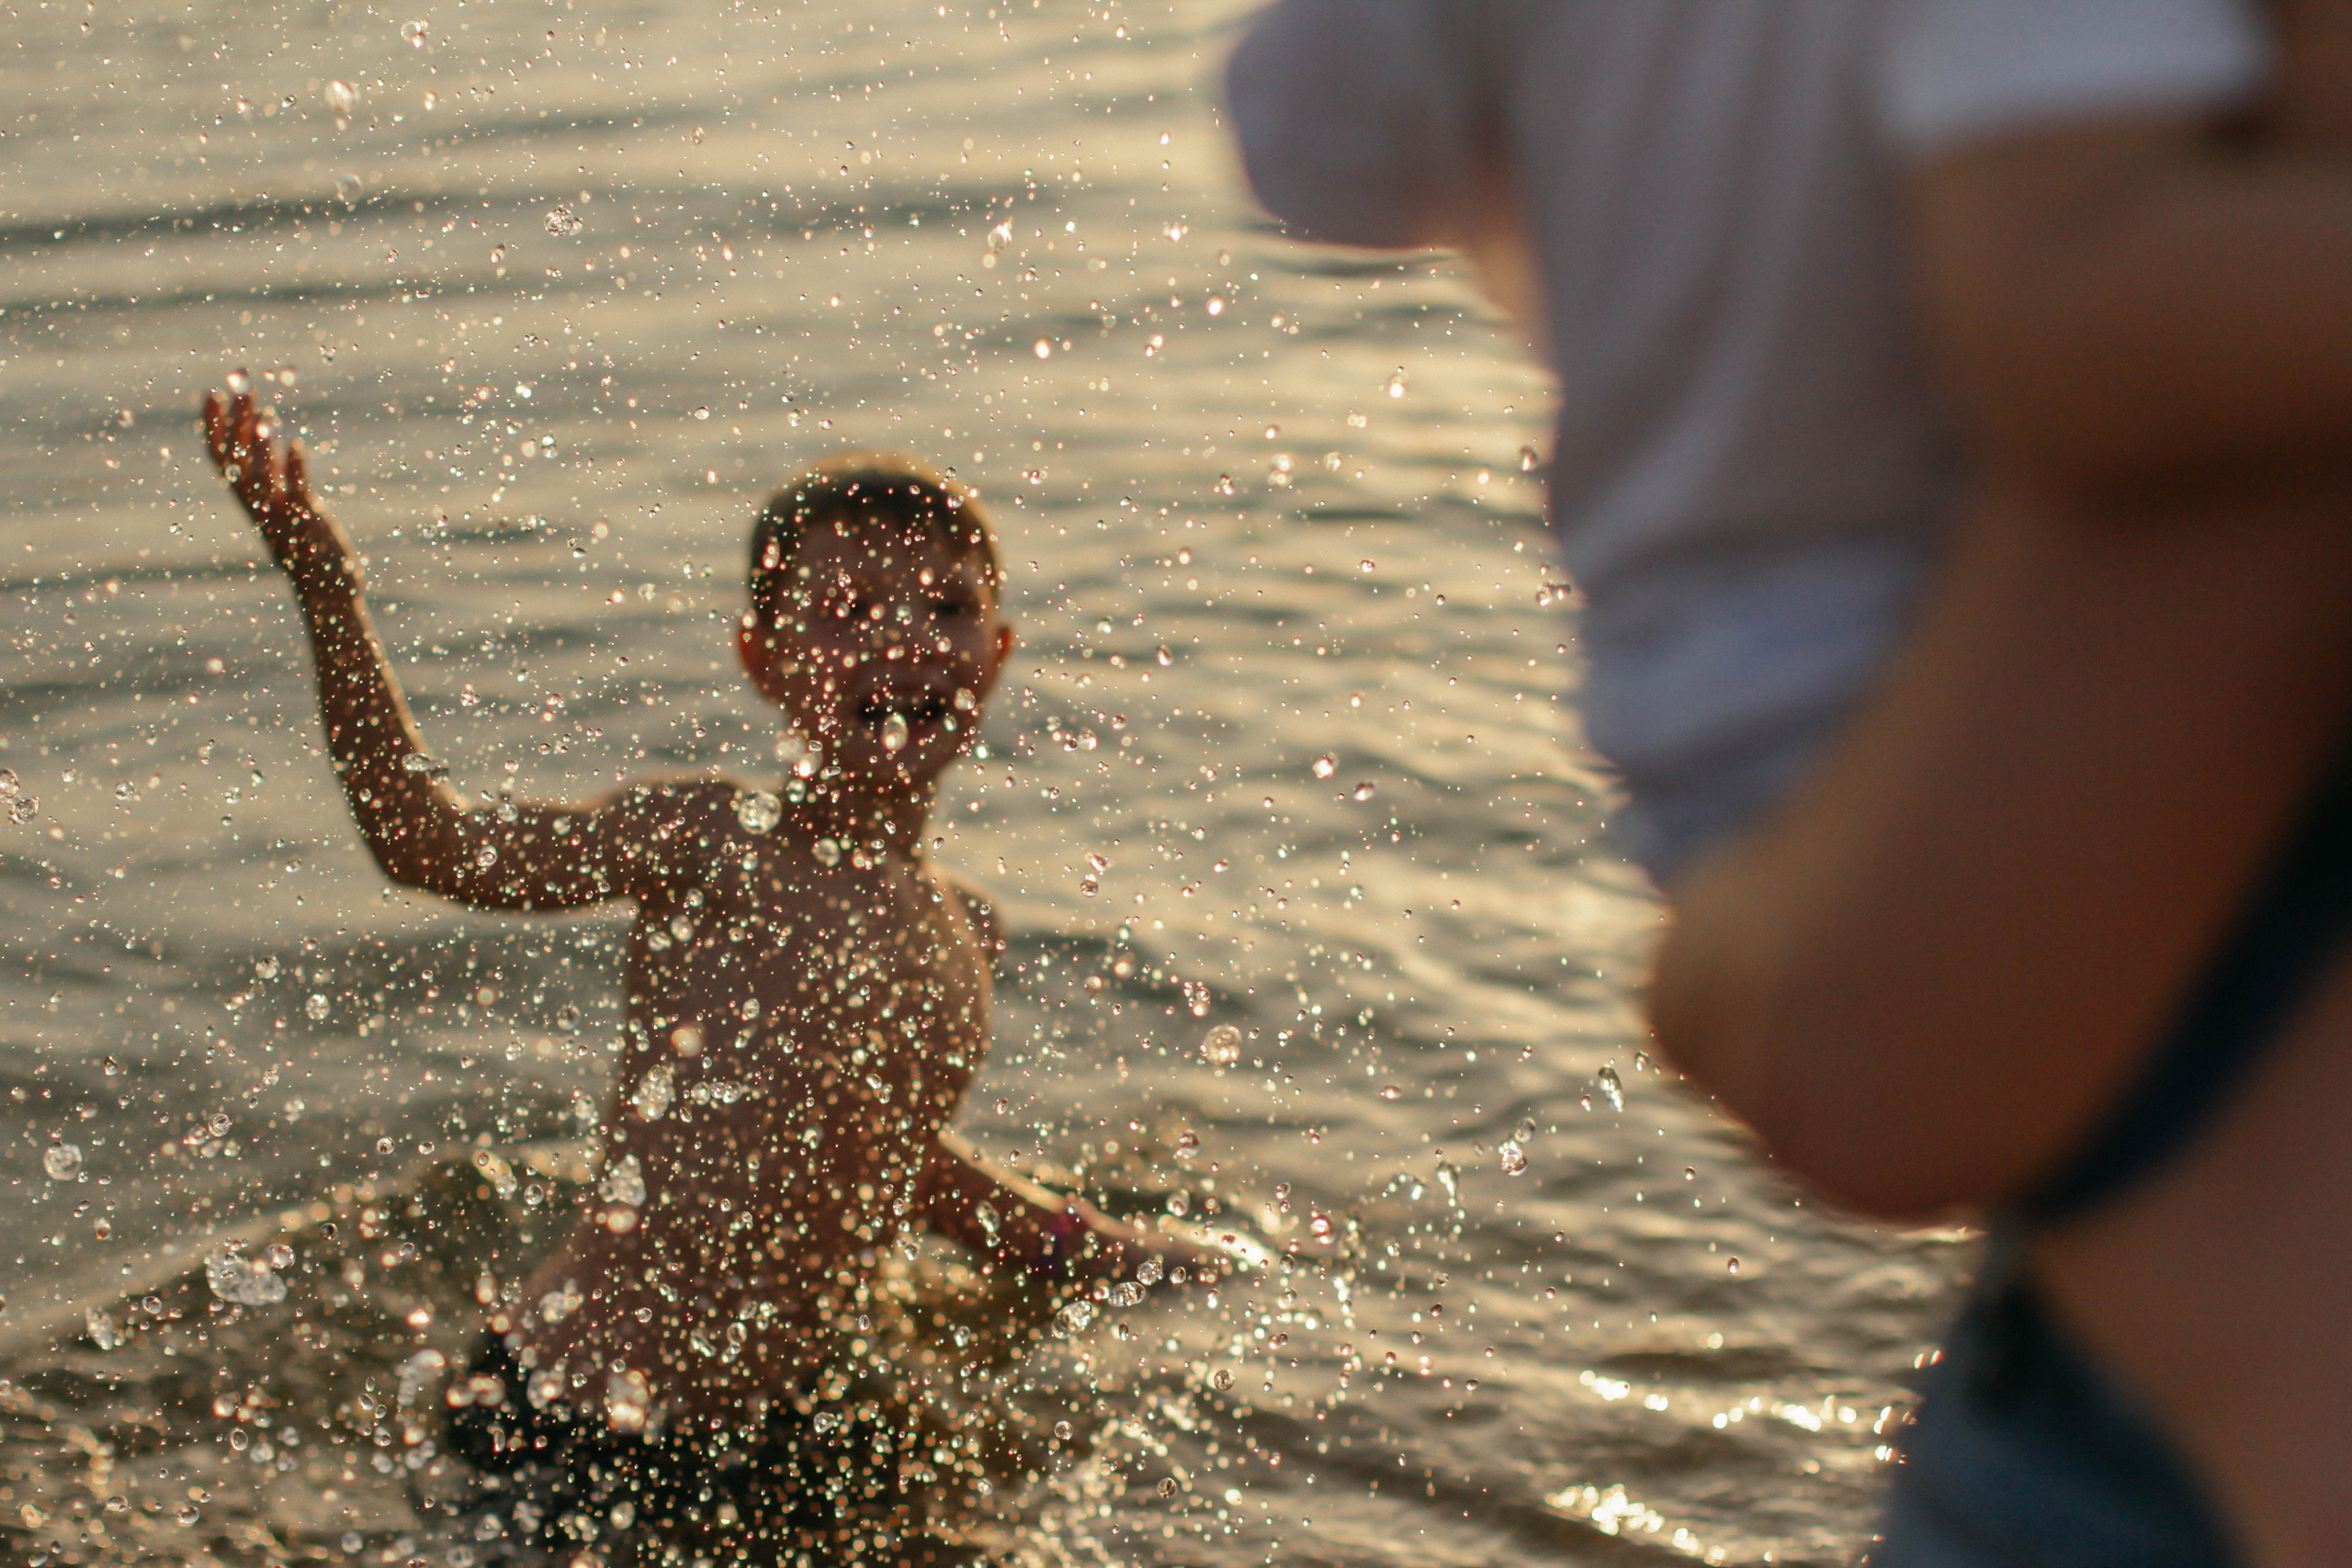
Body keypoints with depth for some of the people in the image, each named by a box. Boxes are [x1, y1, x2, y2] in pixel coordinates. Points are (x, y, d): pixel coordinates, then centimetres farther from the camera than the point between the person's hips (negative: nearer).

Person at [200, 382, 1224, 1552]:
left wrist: (1113, 1256, 28)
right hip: (571, 1424, -6)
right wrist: (324, 584, -24)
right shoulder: (711, 841, -11)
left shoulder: (959, 932, 6)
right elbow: (426, 841, -17)